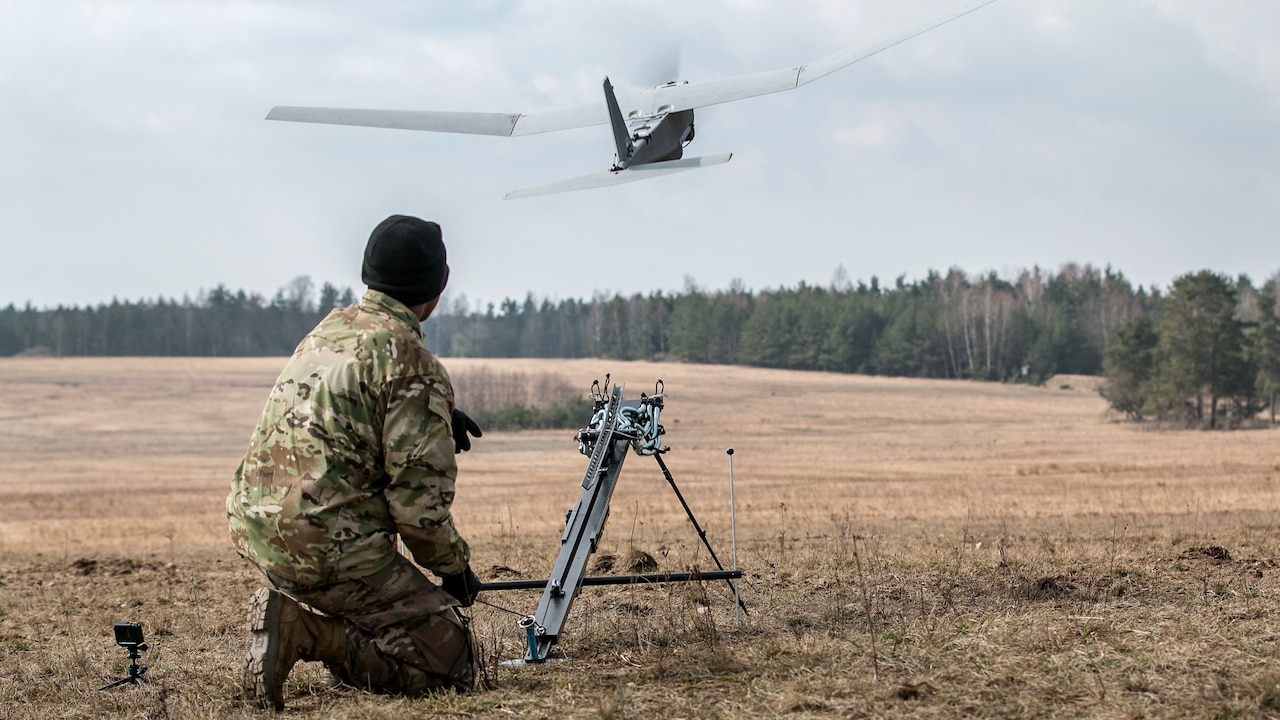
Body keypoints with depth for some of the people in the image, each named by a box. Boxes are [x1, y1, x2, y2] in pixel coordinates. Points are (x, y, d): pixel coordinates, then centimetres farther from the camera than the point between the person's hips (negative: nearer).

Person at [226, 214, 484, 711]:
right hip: (326, 547, -9)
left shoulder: (327, 329, 12)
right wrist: (456, 568, 2)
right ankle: (306, 630, -14)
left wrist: (436, 417, 28)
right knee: (450, 665, -1)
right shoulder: (413, 363, -12)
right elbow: (418, 499, -15)